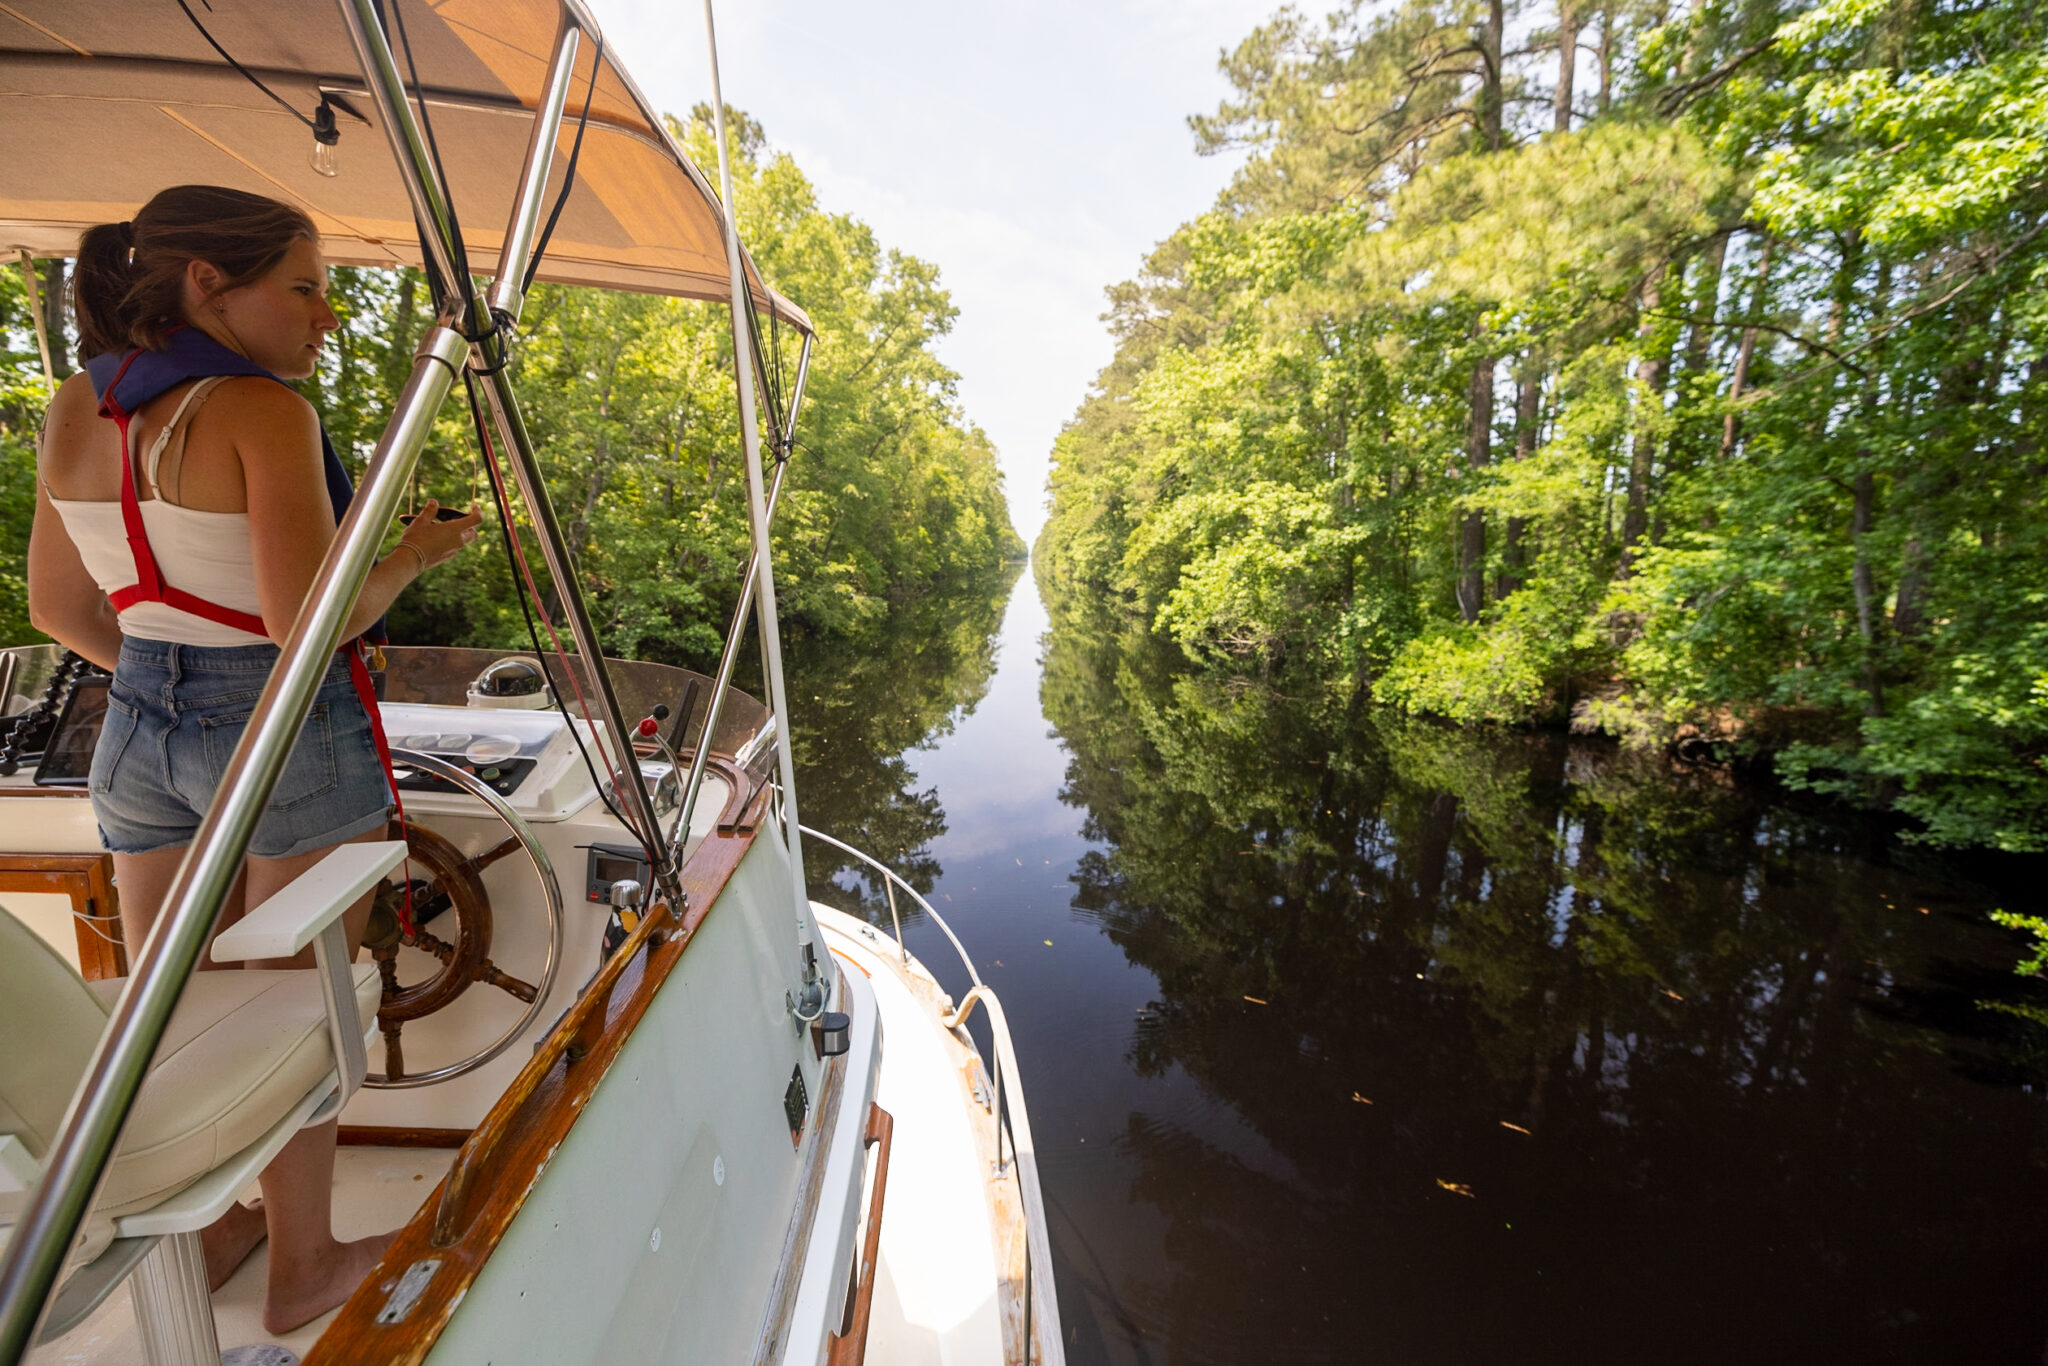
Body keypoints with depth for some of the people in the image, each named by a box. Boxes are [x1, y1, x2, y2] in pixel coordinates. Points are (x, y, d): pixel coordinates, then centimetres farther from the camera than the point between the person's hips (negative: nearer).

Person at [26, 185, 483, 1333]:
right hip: (294, 738, -7)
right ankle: (305, 1268, 30)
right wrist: (420, 551, -9)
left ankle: (195, 1238, 41)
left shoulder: (75, 411, 5)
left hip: (138, 731, 7)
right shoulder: (263, 413, -18)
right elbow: (306, 623, -24)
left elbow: (59, 609, 11)